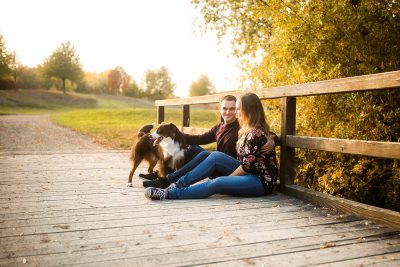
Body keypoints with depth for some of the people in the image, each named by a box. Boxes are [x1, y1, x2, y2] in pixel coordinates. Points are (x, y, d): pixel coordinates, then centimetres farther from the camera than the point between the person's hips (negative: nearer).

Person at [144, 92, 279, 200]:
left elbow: (247, 166, -18)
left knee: (217, 183, -30)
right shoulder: (249, 130, 13)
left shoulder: (256, 133, -17)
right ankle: (178, 184, -14)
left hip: (262, 181, -9)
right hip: (249, 174, 9)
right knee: (216, 156, -10)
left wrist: (227, 178, -8)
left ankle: (170, 194, -29)